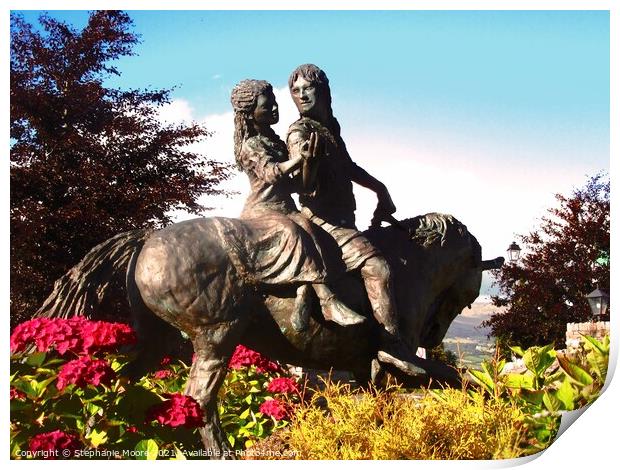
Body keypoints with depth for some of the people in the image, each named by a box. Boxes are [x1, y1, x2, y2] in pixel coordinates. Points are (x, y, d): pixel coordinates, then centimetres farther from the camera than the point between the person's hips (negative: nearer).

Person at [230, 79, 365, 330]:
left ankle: (302, 300, -41)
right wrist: (303, 157, -38)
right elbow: (271, 173, -26)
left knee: (305, 228, -27)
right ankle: (329, 303, -43)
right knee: (293, 232, -34)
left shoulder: (275, 141, 20)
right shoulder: (251, 146, -6)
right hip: (261, 212, -7)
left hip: (286, 209, 7)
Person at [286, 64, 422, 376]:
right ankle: (391, 344, -22)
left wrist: (380, 189, 25)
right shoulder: (299, 133, -11)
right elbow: (304, 185, -21)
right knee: (377, 268, -26)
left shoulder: (330, 126, 15)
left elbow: (348, 168, 28)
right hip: (322, 220, -10)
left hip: (342, 218, 10)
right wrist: (308, 158, -40)